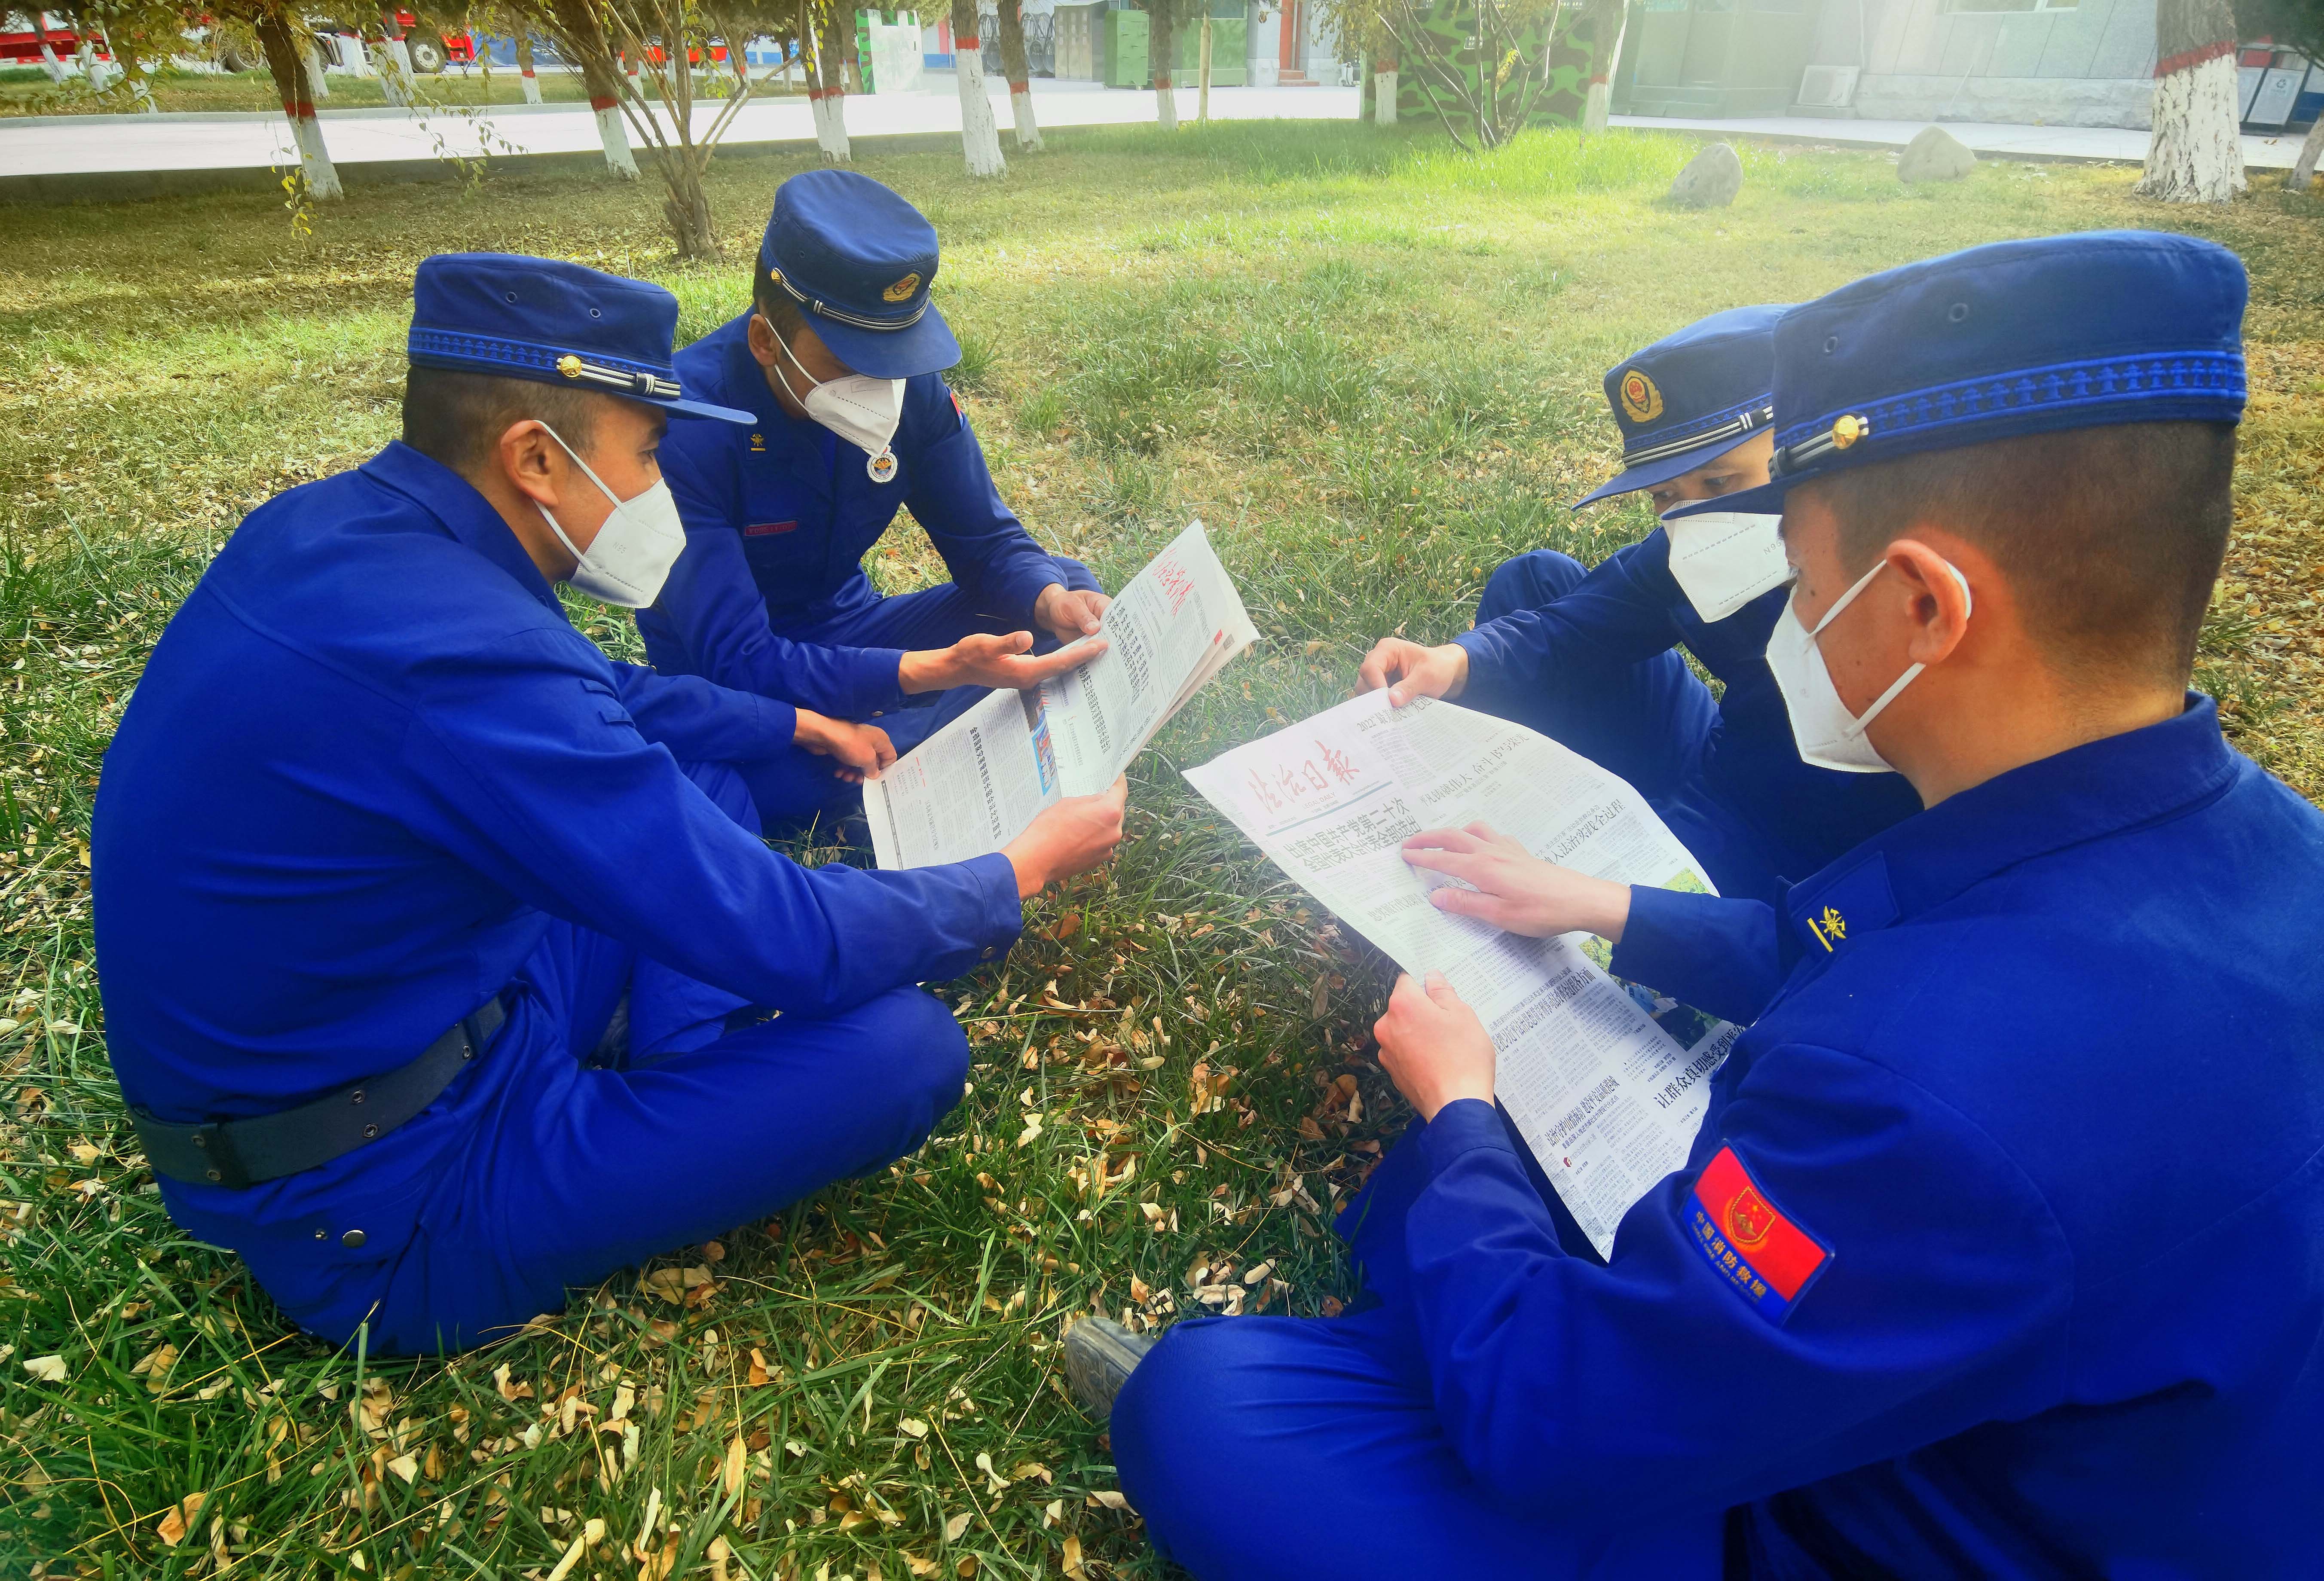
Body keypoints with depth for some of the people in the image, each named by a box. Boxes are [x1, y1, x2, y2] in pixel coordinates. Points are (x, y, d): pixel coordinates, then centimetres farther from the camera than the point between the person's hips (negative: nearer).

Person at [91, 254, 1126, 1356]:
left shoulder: (326, 526, -3)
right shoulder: (460, 655, -33)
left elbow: (594, 700, 15)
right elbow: (792, 944, -27)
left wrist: (800, 724, 19)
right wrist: (1022, 870, -11)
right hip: (377, 1216, -9)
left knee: (697, 785, 13)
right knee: (904, 1049, -19)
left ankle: (672, 1107, 4)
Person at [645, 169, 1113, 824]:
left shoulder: (911, 383, -11)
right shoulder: (686, 423, -28)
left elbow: (986, 541, -4)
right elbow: (735, 662, -32)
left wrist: (1052, 600, -29)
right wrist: (940, 668, -43)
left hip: (849, 632, 5)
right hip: (728, 688, -5)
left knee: (1069, 589, -10)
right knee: (783, 779, -40)